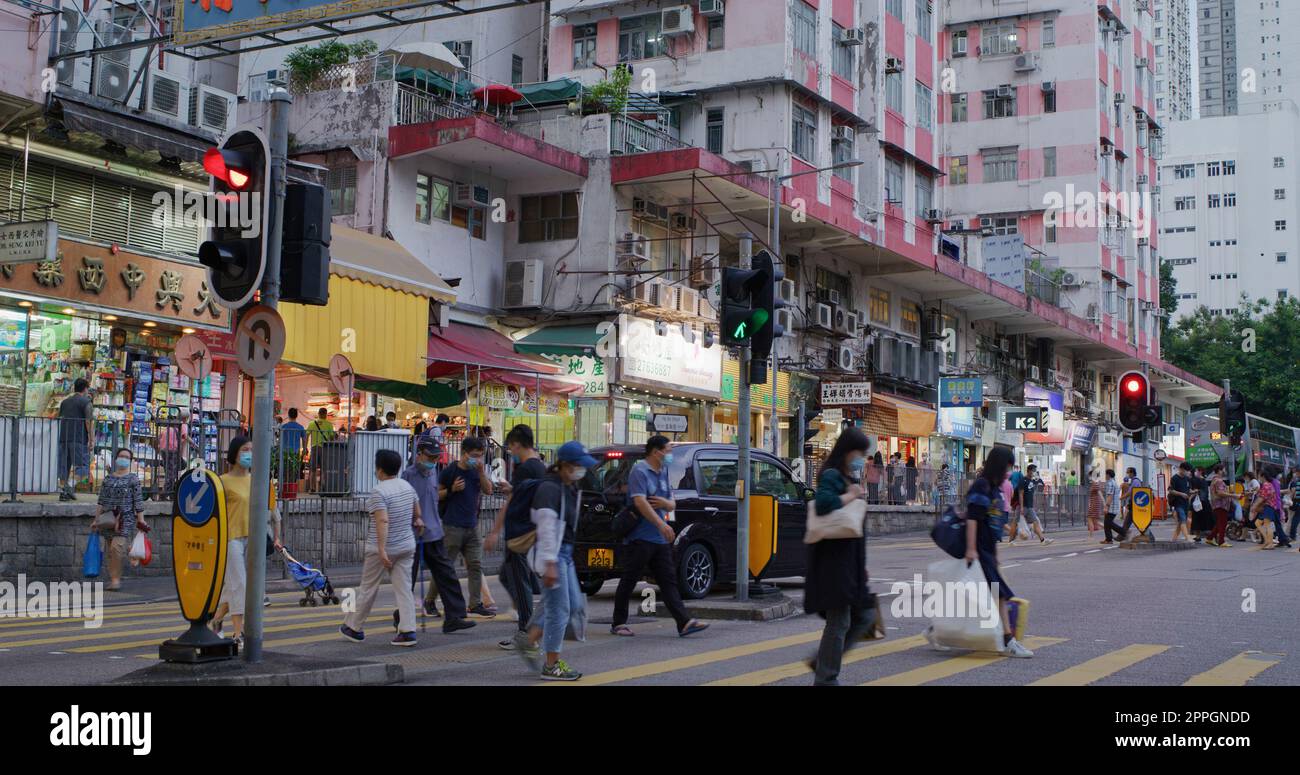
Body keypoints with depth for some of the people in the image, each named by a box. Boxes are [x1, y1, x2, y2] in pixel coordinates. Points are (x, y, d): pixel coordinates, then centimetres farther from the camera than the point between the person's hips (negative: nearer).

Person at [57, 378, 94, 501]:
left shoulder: (64, 401, 18)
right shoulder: (86, 402, -3)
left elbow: (60, 419, 24)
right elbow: (89, 422, -11)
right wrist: (91, 439, -10)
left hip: (63, 438, 6)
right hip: (79, 439, -6)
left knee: (64, 466, 8)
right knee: (82, 465, -2)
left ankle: (62, 491, 6)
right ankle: (70, 486, -18)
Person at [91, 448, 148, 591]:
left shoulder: (133, 479, 3)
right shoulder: (107, 479, 14)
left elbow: (138, 501, -2)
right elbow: (101, 501, 14)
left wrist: (141, 520, -7)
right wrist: (96, 519, 10)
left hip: (126, 519, -4)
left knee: (117, 547, -20)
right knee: (111, 551, 5)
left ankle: (115, 579, -14)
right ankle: (114, 579, 14)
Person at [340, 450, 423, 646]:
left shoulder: (379, 492, -17)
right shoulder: (407, 486, 5)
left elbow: (383, 521, -27)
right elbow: (417, 513, 19)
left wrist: (382, 549, -30)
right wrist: (417, 523, 38)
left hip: (380, 548, -6)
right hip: (406, 547, 6)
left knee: (368, 588, 9)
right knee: (404, 589, 4)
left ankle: (354, 628, 22)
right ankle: (408, 631, -5)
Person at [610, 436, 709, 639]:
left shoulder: (663, 473, 16)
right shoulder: (639, 471, -10)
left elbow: (672, 504, 20)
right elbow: (640, 502, -22)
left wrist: (665, 503, -5)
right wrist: (662, 524, -29)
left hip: (660, 539, 8)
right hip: (639, 537, -8)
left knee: (668, 581, 2)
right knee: (628, 582, 1)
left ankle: (684, 623, -4)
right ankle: (618, 624, 10)